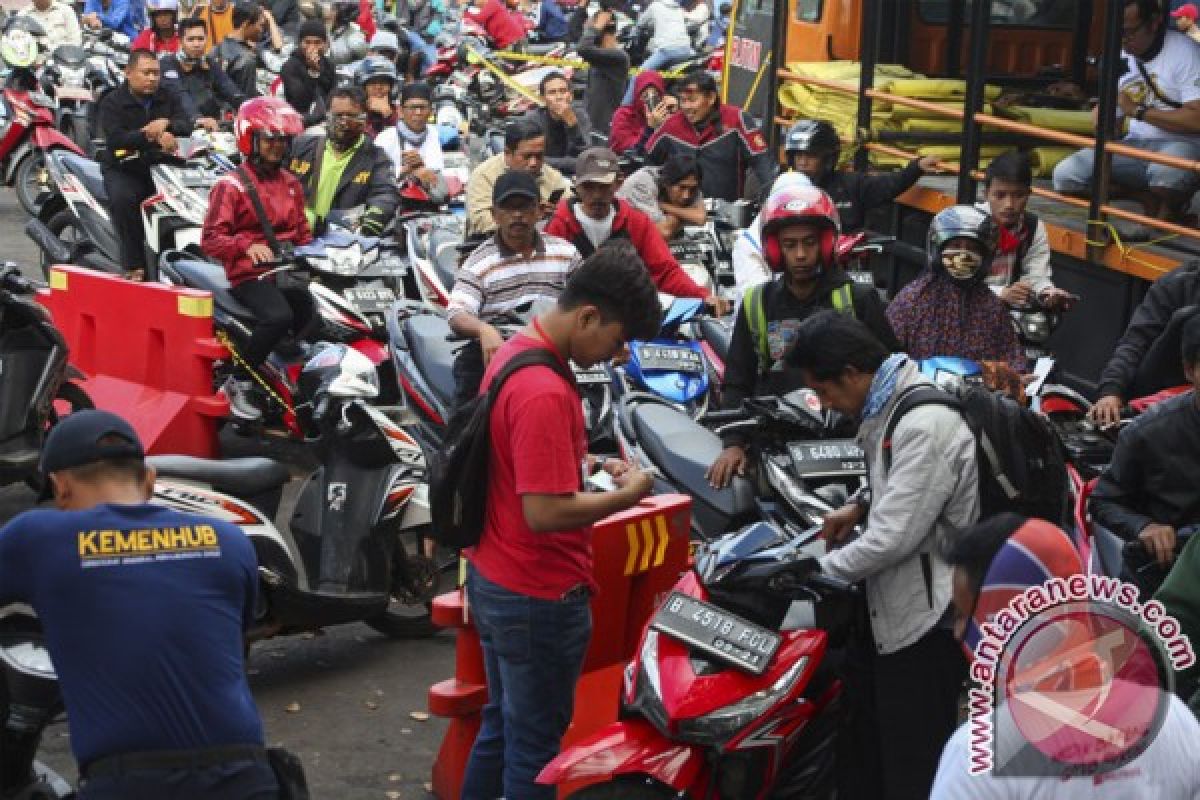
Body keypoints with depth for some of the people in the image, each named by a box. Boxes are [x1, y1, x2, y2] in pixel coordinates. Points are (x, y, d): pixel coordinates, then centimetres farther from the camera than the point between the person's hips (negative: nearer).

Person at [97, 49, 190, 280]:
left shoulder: (167, 98, 14)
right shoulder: (112, 103, 0)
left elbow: (186, 126, 0)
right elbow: (114, 139, -17)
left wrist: (166, 125, -22)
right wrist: (151, 137, -27)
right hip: (124, 170, -3)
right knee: (124, 199, -34)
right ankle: (134, 265, -27)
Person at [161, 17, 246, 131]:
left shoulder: (211, 63, 13)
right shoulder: (168, 65, -3)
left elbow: (233, 94, -1)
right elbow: (181, 97, -21)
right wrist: (197, 118, -40)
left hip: (212, 129, 3)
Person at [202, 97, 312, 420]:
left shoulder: (291, 183, 19)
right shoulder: (231, 184, -3)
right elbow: (210, 239, -10)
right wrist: (247, 246, -27)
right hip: (250, 272, -7)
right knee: (279, 316, -34)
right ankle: (239, 384, -18)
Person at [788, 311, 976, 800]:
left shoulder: (924, 426, -25)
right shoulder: (894, 403, 8)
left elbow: (894, 537, -26)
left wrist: (822, 569, -12)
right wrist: (861, 505, 9)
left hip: (929, 613, -10)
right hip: (897, 601, 10)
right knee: (865, 711, 25)